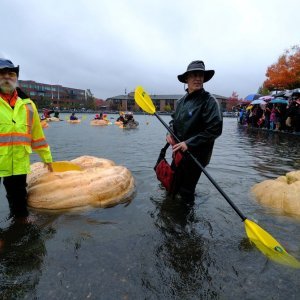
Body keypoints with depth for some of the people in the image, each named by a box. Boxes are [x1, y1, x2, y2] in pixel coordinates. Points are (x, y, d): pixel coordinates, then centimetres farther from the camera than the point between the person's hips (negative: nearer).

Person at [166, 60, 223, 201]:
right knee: (172, 188, 21)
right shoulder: (182, 100, 6)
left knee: (185, 193, 5)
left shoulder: (209, 100, -15)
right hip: (178, 152, 7)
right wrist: (170, 132, -2)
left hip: (196, 155, -6)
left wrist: (189, 143, -23)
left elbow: (215, 129, -22)